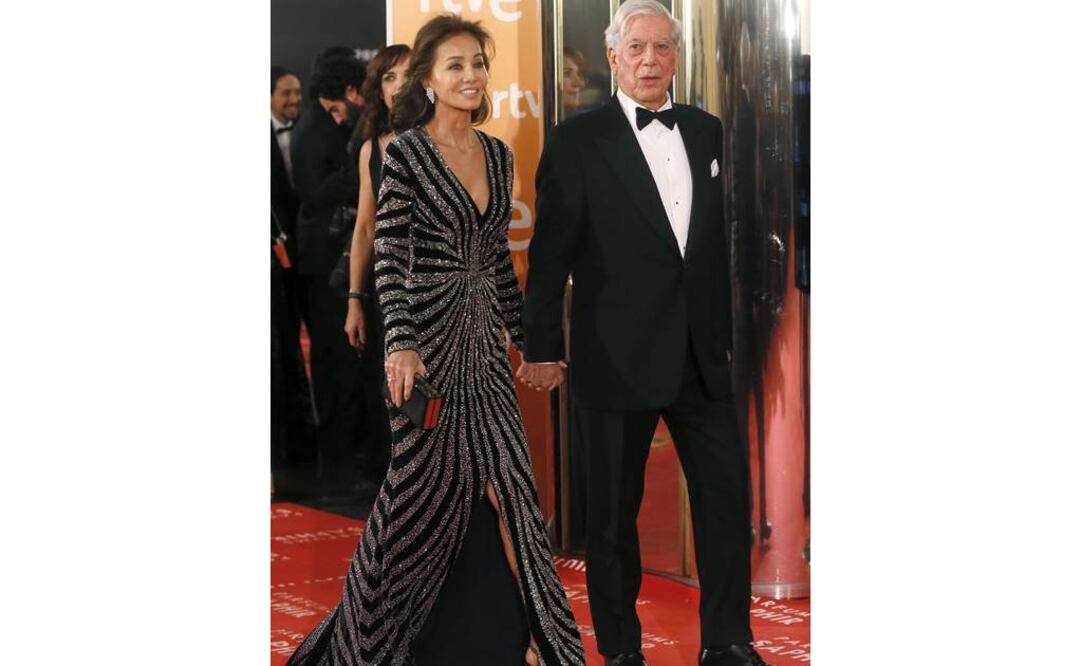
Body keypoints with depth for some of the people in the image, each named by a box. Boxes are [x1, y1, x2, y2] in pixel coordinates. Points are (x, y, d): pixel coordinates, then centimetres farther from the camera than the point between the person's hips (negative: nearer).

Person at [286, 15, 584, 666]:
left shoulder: (499, 156, 10)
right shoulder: (406, 152, -8)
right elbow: (389, 256, -15)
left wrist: (527, 337, 19)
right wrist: (400, 345, -25)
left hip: (484, 340, 5)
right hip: (430, 338, -5)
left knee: (504, 481, 3)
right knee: (426, 486, 2)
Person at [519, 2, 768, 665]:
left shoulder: (705, 131, 10)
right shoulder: (578, 141, -5)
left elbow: (716, 237, 14)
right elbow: (551, 253, -5)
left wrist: (723, 330, 14)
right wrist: (543, 348, -6)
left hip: (701, 355, 4)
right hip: (618, 357, -4)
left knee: (728, 493, 4)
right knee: (614, 510, 6)